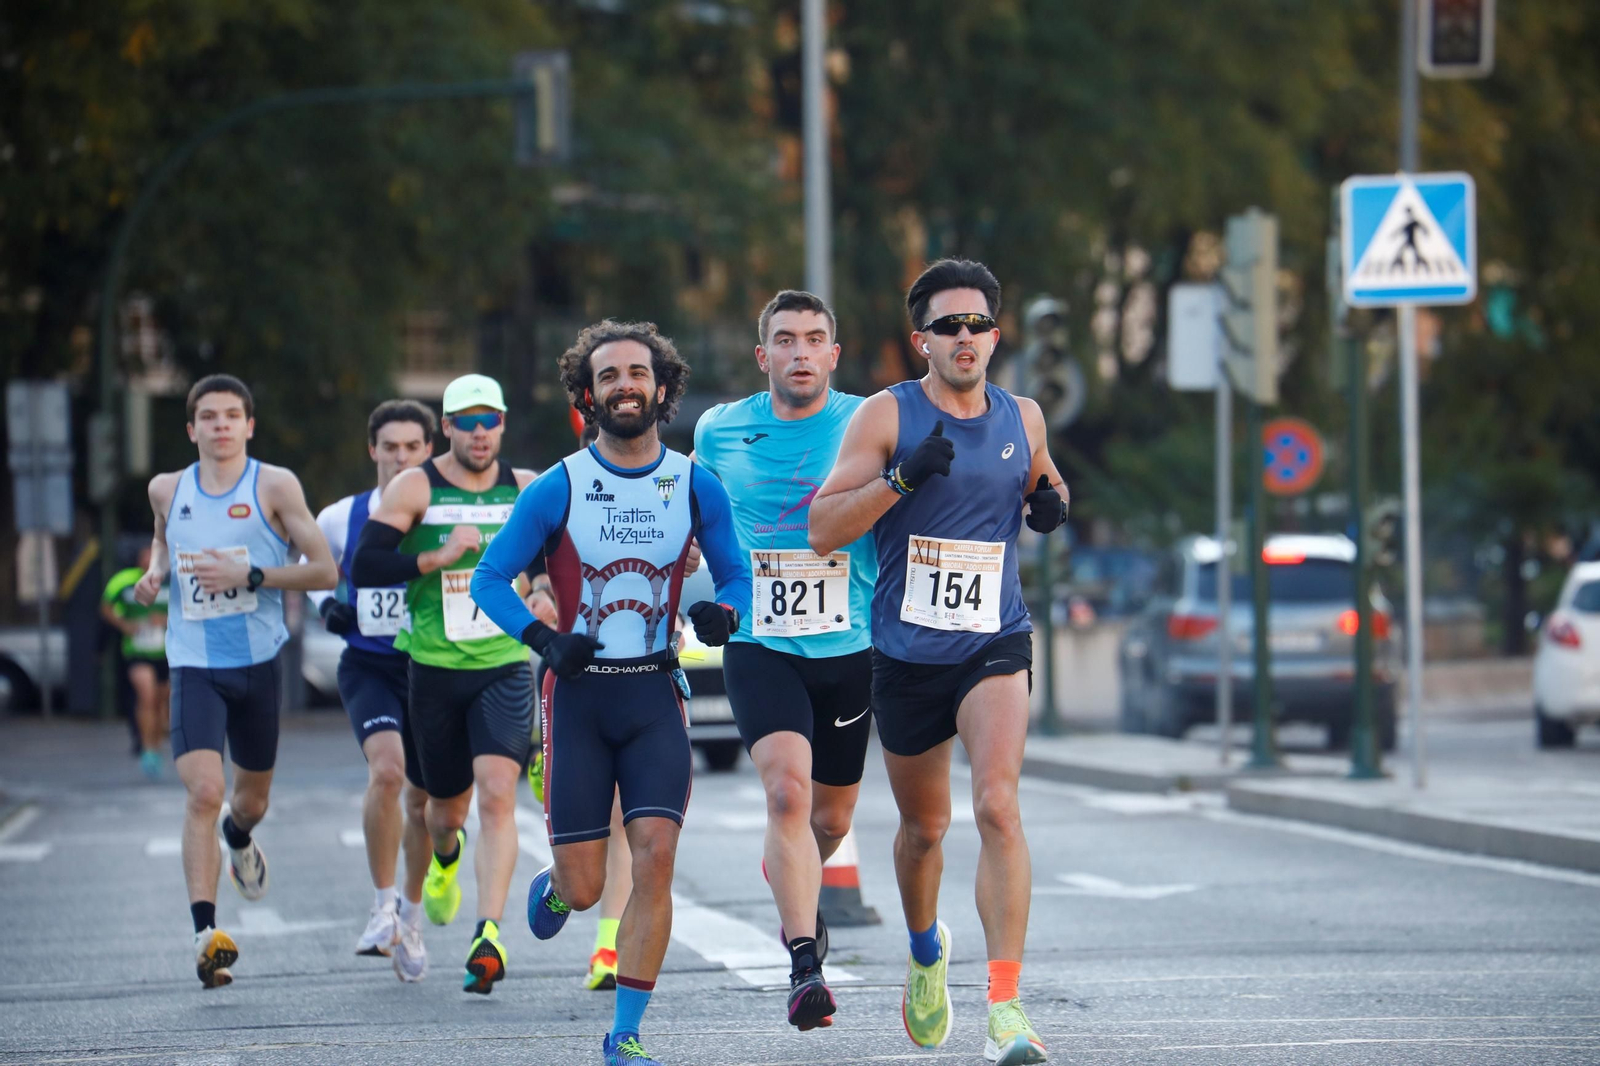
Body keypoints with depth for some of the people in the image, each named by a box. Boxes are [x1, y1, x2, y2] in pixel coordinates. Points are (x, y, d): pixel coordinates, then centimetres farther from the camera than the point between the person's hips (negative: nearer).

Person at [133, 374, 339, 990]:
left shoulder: (274, 486, -4)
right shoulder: (167, 490, 5)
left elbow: (324, 571, -6)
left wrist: (249, 575, -17)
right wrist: (155, 572, 6)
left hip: (258, 662, 0)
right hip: (193, 665, 0)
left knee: (251, 799, 17)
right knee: (203, 792, -19)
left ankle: (239, 838, 56)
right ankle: (205, 933, -22)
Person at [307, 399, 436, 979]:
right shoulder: (342, 519, 2)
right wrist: (325, 604, 1)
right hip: (368, 665, -1)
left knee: (423, 797, 10)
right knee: (385, 769, -26)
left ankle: (411, 914, 34)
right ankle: (383, 907, -14)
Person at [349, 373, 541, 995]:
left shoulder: (527, 489, 4)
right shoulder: (415, 488, -3)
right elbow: (364, 569, -11)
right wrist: (437, 557, -20)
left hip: (506, 668, 0)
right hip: (435, 669, 0)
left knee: (497, 797, -19)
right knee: (446, 808, 12)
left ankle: (489, 936, -24)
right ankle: (446, 857, 51)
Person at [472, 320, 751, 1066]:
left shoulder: (696, 487, 2)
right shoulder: (559, 489, -4)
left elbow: (736, 576, 12)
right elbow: (489, 578, 2)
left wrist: (725, 614, -11)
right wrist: (545, 640, -14)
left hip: (655, 693, 1)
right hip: (578, 694, -1)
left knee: (655, 858, -15)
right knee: (584, 887, -2)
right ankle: (553, 889, 39)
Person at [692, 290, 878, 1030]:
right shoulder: (720, 432, 2)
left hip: (849, 646, 1)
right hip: (759, 644, -1)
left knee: (831, 816, 14)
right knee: (787, 788, -22)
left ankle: (793, 881, 49)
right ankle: (804, 965, -23)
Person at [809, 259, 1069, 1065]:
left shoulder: (1022, 417, 5)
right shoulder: (888, 416, -6)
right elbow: (823, 529, -11)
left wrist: (1051, 501, 3)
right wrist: (902, 478, -25)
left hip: (995, 644, 0)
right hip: (906, 656, 0)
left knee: (997, 806, -21)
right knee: (924, 826, 16)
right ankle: (926, 951, 47)